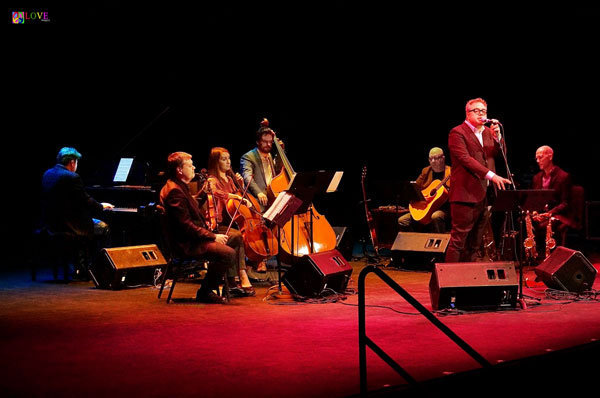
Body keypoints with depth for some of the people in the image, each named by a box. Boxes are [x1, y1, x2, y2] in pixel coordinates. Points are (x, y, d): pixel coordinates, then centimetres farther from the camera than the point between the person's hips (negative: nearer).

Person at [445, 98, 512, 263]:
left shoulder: (488, 132, 18)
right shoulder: (457, 133, -7)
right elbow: (466, 159, -18)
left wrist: (497, 137, -5)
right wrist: (491, 175, -25)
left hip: (485, 194, 8)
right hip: (466, 194, -8)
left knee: (475, 243, 11)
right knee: (459, 240, -8)